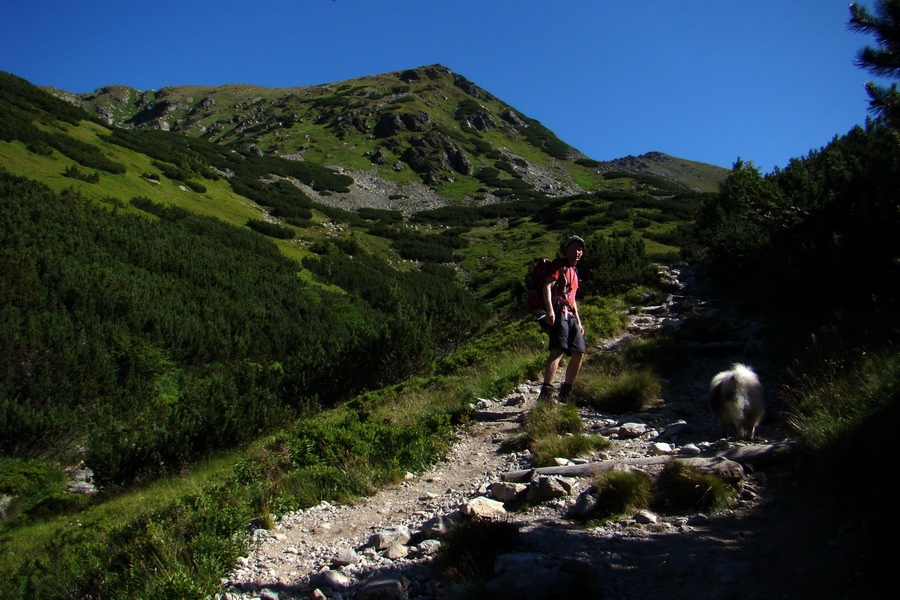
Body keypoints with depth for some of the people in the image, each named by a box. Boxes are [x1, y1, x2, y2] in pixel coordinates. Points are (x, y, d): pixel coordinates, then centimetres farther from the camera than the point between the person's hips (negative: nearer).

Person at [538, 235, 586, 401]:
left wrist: (578, 321, 26)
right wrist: (550, 310, -25)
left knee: (579, 353, 4)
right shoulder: (559, 265, 3)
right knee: (558, 350, -24)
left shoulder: (574, 272, 29)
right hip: (558, 313, -9)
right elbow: (547, 286, -11)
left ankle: (566, 391, 15)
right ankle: (546, 391, -32)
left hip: (570, 317, 9)